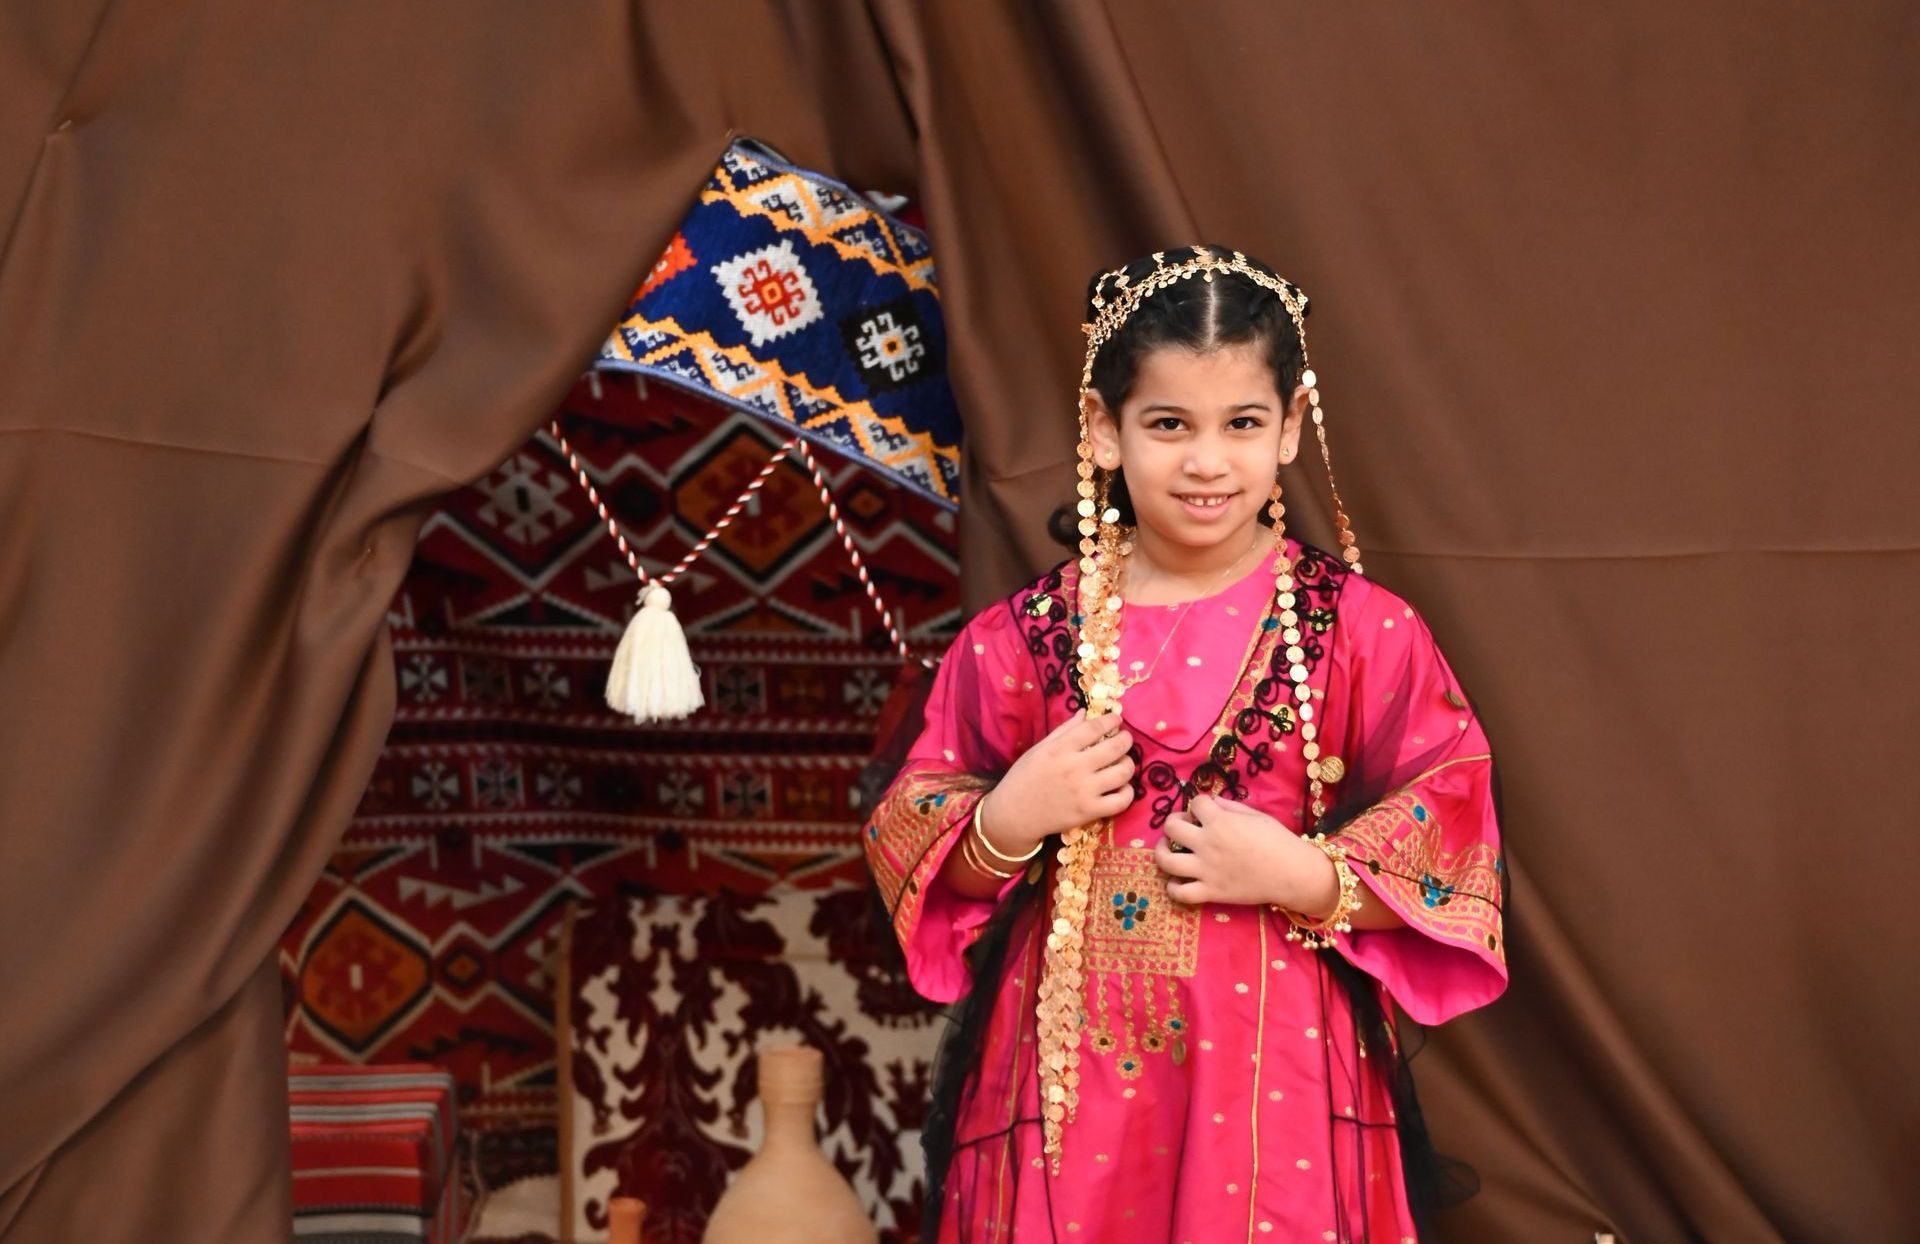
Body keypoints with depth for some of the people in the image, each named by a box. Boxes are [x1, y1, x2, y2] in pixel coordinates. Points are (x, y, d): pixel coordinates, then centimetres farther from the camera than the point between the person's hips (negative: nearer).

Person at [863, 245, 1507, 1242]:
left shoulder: (1364, 632, -2)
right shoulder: (1025, 637, 2)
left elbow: (1453, 835, -3)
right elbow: (914, 846, 7)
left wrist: (1303, 876, -16)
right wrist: (1010, 822, -12)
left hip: (1280, 1069, -1)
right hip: (1069, 1069, 1)